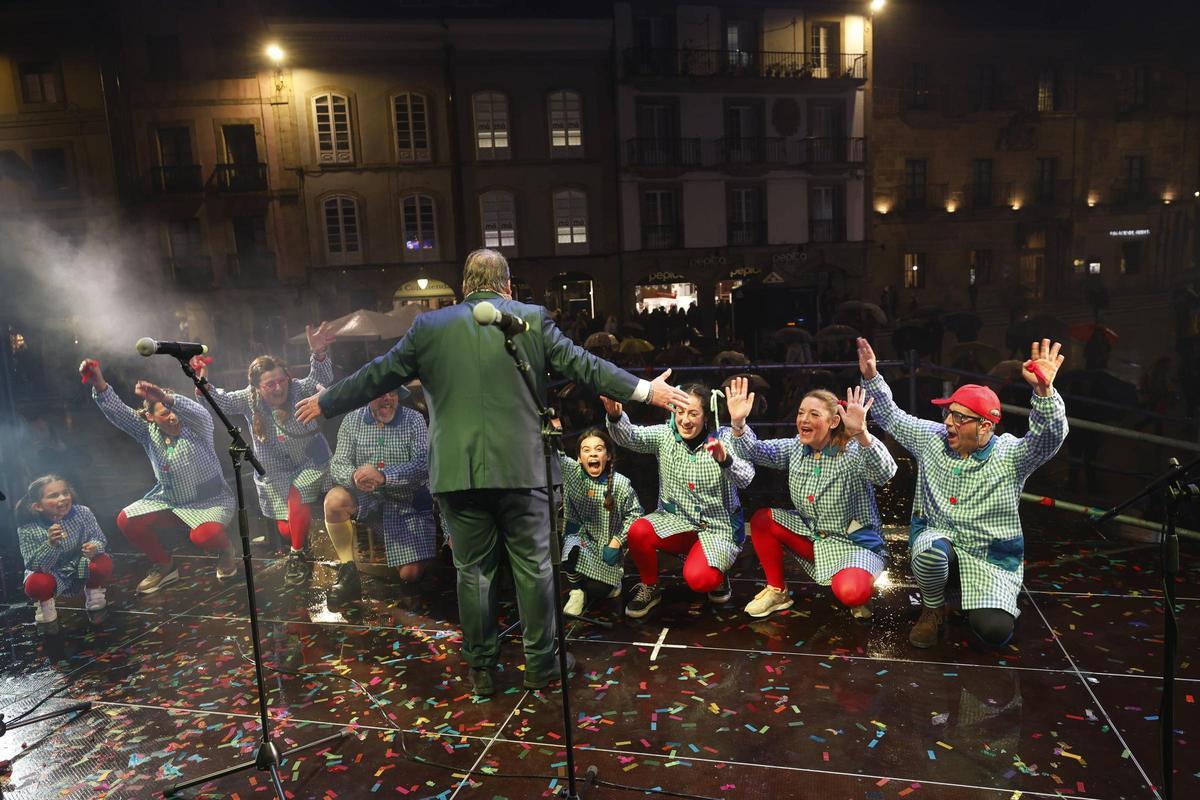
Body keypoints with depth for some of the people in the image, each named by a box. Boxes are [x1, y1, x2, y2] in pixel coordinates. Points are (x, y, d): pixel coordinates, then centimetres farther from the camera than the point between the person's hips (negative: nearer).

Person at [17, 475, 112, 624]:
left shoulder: (83, 513, -18)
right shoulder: (28, 529, -21)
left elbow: (100, 539, -10)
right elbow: (33, 565, -22)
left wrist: (94, 547, -35)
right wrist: (51, 544, -40)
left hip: (82, 567, 1)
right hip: (53, 574, -1)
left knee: (104, 564, -27)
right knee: (37, 584, -31)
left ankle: (92, 590, 8)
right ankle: (45, 602, 8)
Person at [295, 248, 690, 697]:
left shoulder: (429, 327, 6)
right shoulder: (531, 320, 2)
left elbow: (378, 376, 12)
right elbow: (583, 366, 1)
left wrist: (324, 403, 28)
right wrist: (647, 391, 8)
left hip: (457, 473, 1)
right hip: (520, 469, -1)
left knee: (473, 571, 12)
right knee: (533, 567, 10)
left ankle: (481, 669, 23)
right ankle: (541, 665, 21)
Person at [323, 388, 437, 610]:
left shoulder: (414, 420, -7)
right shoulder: (352, 421, 1)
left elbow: (423, 464, -19)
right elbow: (338, 463, -5)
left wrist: (383, 476, -33)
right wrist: (354, 476, -29)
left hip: (407, 502, -2)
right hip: (365, 496, 2)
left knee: (410, 575, -8)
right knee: (334, 500, -31)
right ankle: (348, 572, -12)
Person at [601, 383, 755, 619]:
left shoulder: (723, 438, -9)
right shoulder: (665, 435, -3)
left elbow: (744, 479, -23)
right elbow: (630, 436, -19)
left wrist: (725, 460, -45)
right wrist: (615, 416, -41)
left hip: (718, 526, -3)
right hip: (675, 520, 3)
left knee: (697, 579, -27)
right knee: (638, 532, -26)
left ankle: (717, 575, 12)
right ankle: (650, 588, 2)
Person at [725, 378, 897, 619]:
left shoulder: (852, 452, -20)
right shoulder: (795, 449, -2)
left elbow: (885, 473, -39)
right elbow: (755, 452, -10)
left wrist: (861, 433, -56)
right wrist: (738, 423, -30)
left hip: (853, 542, -6)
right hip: (811, 535, 6)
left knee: (850, 594, -32)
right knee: (761, 520, -10)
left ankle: (857, 588, 8)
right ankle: (777, 591, 8)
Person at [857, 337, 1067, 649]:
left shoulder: (1010, 454, -10)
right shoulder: (932, 438, 1)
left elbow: (1049, 437, -28)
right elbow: (890, 416, 8)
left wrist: (1044, 391, -47)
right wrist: (871, 377, -7)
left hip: (991, 554, -2)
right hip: (937, 538, 2)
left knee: (994, 632, -21)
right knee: (929, 550, -37)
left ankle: (992, 599, 19)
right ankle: (933, 609, -4)